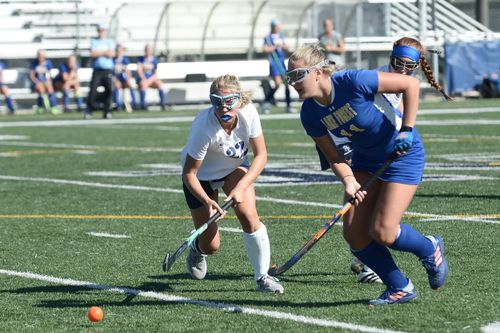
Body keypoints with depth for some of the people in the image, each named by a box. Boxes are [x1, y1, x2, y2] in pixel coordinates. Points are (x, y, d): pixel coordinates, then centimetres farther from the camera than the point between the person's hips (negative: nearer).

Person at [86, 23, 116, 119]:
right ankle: (88, 111, -4)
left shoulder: (110, 42, 11)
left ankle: (107, 111, 1)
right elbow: (93, 54, -8)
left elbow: (112, 54, -6)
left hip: (107, 70, 1)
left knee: (109, 90, -8)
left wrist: (99, 53, -4)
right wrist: (105, 52, -3)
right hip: (97, 70, -1)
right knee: (93, 90, -9)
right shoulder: (94, 41, 9)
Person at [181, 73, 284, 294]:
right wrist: (207, 201, -44)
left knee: (248, 215, -24)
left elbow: (261, 155, -19)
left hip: (235, 167, 2)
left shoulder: (248, 112, -27)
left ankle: (262, 277, -9)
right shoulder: (204, 128, -37)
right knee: (211, 246, 0)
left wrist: (241, 187, -31)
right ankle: (198, 249, 39)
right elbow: (189, 174, -29)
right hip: (202, 175, -2)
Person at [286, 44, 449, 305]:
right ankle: (399, 289, 15)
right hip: (365, 159, 6)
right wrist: (348, 180, -23)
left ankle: (430, 249, 19)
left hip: (403, 153, -6)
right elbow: (333, 157, -3)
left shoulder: (354, 82, -30)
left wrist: (406, 130, -22)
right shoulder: (310, 114, -11)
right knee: (353, 233, -4)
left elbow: (410, 84, -22)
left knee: (383, 233, -14)